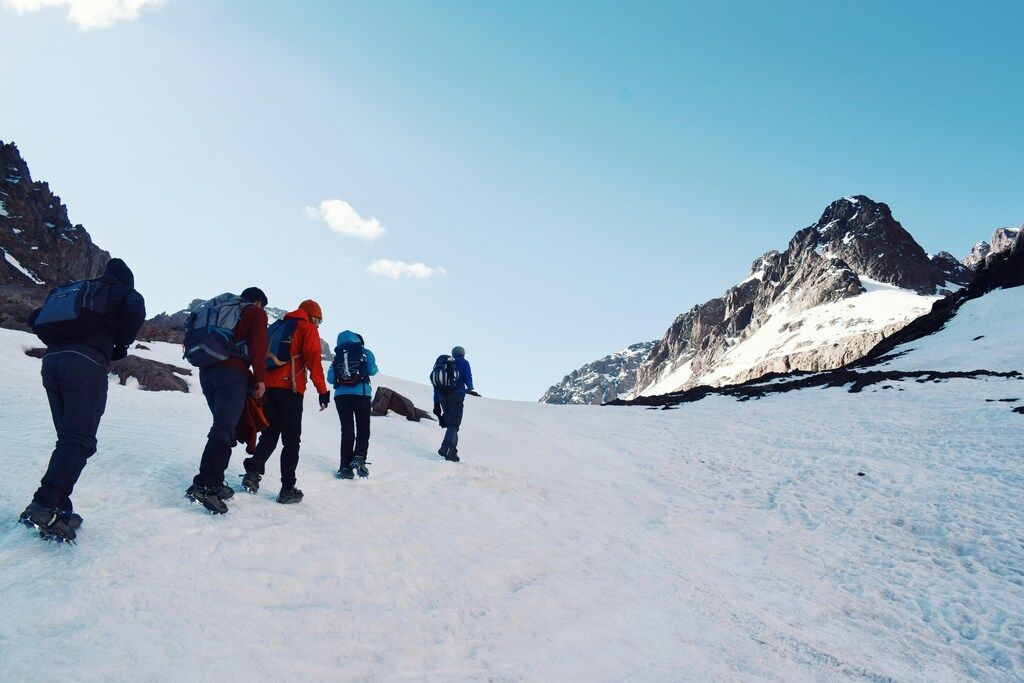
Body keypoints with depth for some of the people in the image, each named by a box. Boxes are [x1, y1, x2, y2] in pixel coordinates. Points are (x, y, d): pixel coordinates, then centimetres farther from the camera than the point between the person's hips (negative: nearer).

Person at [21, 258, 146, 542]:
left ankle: (59, 511, 5)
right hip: (87, 362, -6)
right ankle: (44, 506, -24)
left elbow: (35, 318, 26)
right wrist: (121, 345, 4)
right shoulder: (125, 292, 15)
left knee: (68, 439, 10)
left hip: (51, 360, 6)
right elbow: (135, 311, -9)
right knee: (80, 440, -10)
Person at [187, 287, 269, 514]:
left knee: (224, 426, 14)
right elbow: (258, 346, -5)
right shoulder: (257, 313, 9)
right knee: (224, 429, -15)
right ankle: (204, 485, -27)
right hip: (232, 373, -7)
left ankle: (215, 483, 9)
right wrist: (260, 379, -4)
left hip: (206, 371, 7)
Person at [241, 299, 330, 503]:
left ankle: (254, 471, -2)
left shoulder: (278, 326, 23)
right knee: (291, 439, -2)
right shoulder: (308, 328, 3)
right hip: (290, 389, -6)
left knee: (269, 434, 16)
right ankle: (287, 488, -4)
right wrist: (323, 391, -7)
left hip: (268, 386, 6)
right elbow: (314, 361, -8)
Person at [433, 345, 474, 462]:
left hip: (442, 396, 5)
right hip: (456, 395, -5)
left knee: (450, 424, 14)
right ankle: (445, 447, -29)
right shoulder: (464, 363, 6)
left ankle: (452, 451, 9)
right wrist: (470, 388, 22)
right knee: (454, 425, -9)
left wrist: (436, 403, 17)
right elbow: (468, 379, -4)